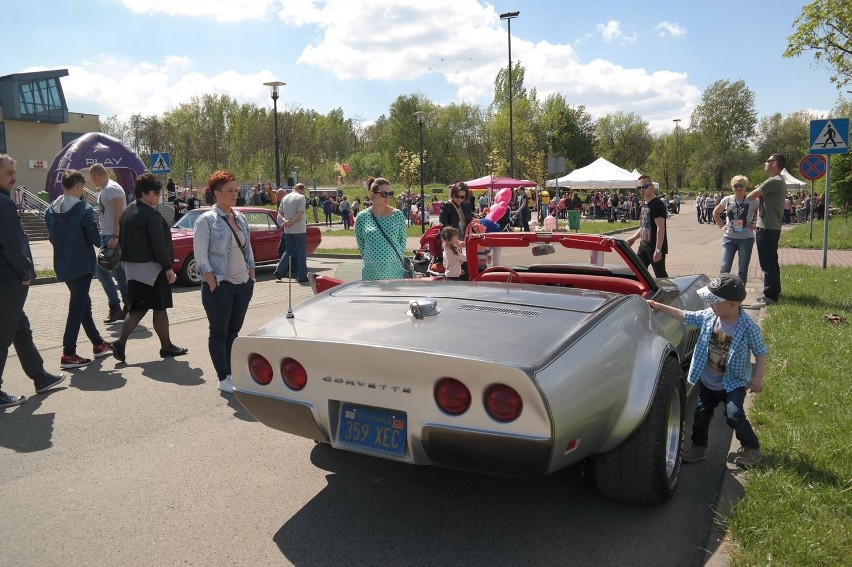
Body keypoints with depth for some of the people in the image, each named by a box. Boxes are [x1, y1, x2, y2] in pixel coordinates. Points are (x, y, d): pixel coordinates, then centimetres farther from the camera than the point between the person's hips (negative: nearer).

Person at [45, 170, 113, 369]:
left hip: (62, 266, 7)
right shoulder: (84, 210, -15)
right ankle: (68, 354, -1)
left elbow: (53, 238, 11)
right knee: (77, 308, -2)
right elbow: (95, 239, -13)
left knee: (83, 303, 18)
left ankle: (98, 344, 28)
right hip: (81, 265, -7)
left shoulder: (51, 210, 4)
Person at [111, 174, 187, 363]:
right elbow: (159, 245, -19)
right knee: (160, 308, 3)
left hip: (132, 268, 8)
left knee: (137, 308, 14)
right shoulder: (152, 216, -16)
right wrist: (168, 268, -15)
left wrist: (128, 262, 22)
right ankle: (166, 347, 13)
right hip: (151, 268, -8)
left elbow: (123, 241, 17)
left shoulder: (127, 213, 12)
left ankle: (120, 343, 1)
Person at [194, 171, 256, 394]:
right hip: (220, 286, -6)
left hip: (244, 284, 6)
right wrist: (212, 283, -15)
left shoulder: (240, 218, 12)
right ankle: (224, 378, 7)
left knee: (234, 331, 12)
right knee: (219, 333, 2)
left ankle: (233, 373, 21)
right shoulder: (206, 220, -8)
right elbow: (200, 253, -11)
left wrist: (252, 275, 11)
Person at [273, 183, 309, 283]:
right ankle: (302, 276, 3)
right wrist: (291, 222, -14)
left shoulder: (285, 198, 13)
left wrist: (285, 221, -7)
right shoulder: (301, 197, -7)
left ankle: (279, 271, 8)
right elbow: (300, 214, -17)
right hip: (299, 229, -6)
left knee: (289, 251, 18)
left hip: (287, 230, 6)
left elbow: (279, 213, 9)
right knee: (301, 252, 1)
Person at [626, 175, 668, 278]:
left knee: (660, 275, -1)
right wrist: (634, 238, 15)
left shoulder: (657, 204, -16)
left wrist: (658, 250, -25)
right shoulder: (644, 203, 12)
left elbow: (660, 228, -21)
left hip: (655, 248, -9)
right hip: (644, 246, 9)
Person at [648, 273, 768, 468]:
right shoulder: (708, 316, -8)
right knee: (701, 414, 11)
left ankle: (751, 448, 7)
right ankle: (698, 446, 32)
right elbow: (685, 316, 2)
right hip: (708, 382, 5)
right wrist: (659, 306, -1)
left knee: (734, 415, -17)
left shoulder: (748, 327, -19)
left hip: (734, 382, -5)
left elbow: (760, 352, -11)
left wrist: (758, 376, -15)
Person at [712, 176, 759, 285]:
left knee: (743, 269, 8)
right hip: (729, 238, 1)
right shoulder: (727, 200, 1)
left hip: (746, 239, -1)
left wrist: (754, 223, -7)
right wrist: (721, 226, 6)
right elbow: (715, 213, 17)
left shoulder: (752, 201, -6)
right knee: (724, 268, -3)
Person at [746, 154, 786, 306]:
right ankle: (775, 291, 27)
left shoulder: (773, 181, -17)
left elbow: (750, 197, -16)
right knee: (771, 261, 18)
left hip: (767, 228, -11)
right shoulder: (780, 182, 17)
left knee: (767, 263, -7)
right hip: (772, 227, 11)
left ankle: (770, 295, -3)